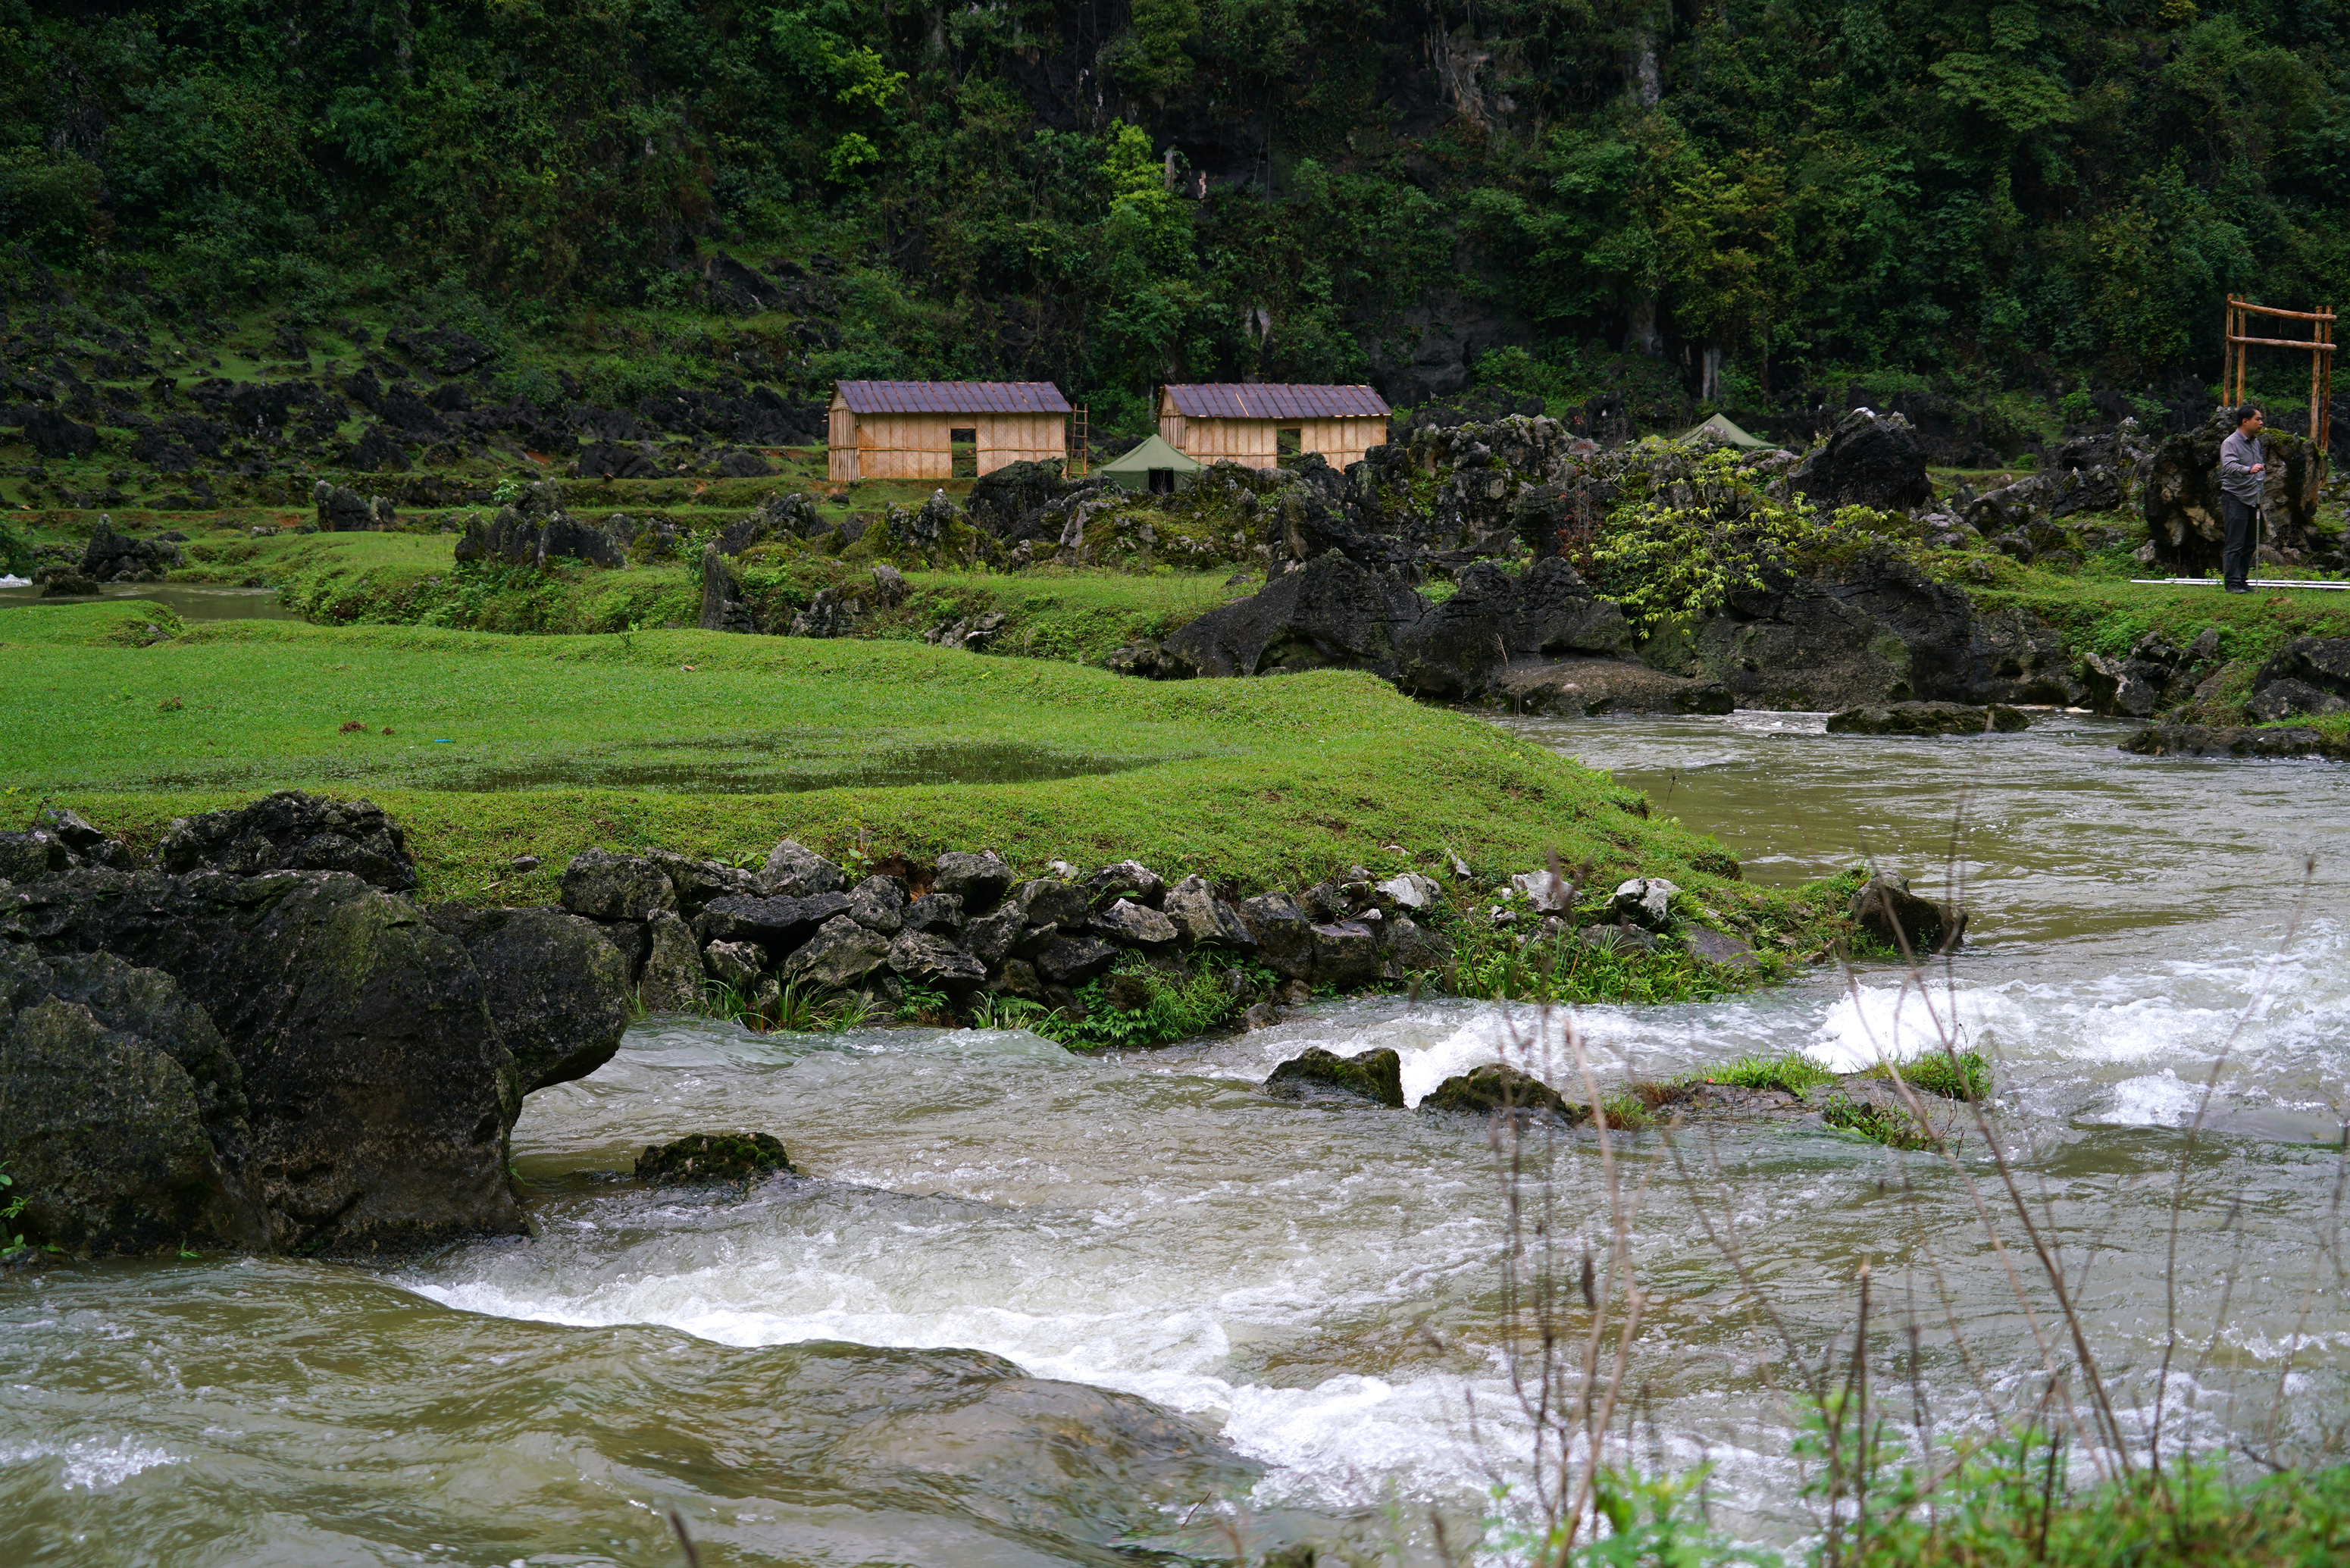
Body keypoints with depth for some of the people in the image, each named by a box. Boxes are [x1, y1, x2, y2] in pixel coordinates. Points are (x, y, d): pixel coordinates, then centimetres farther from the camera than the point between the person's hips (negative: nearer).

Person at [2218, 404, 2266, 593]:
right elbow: (2229, 466, -31)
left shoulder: (2256, 442, 13)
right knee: (2235, 544, -8)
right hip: (2235, 498, -8)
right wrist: (2249, 470, -45)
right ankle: (2232, 583, -6)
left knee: (2250, 543, 11)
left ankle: (2242, 579, 18)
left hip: (2252, 499, 8)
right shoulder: (2230, 443, -13)